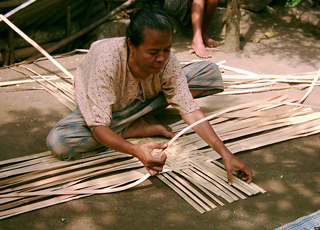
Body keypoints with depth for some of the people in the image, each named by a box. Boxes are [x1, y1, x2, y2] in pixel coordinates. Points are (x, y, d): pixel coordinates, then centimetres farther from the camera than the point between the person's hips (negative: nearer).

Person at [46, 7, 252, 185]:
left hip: (143, 100, 2)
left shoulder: (167, 61, -28)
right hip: (102, 108, -2)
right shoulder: (107, 60, -39)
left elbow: (190, 110, -27)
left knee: (211, 73, -14)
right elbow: (99, 126, -38)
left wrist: (225, 152, -36)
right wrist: (137, 150, -55)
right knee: (57, 142, -35)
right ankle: (141, 128, -20)